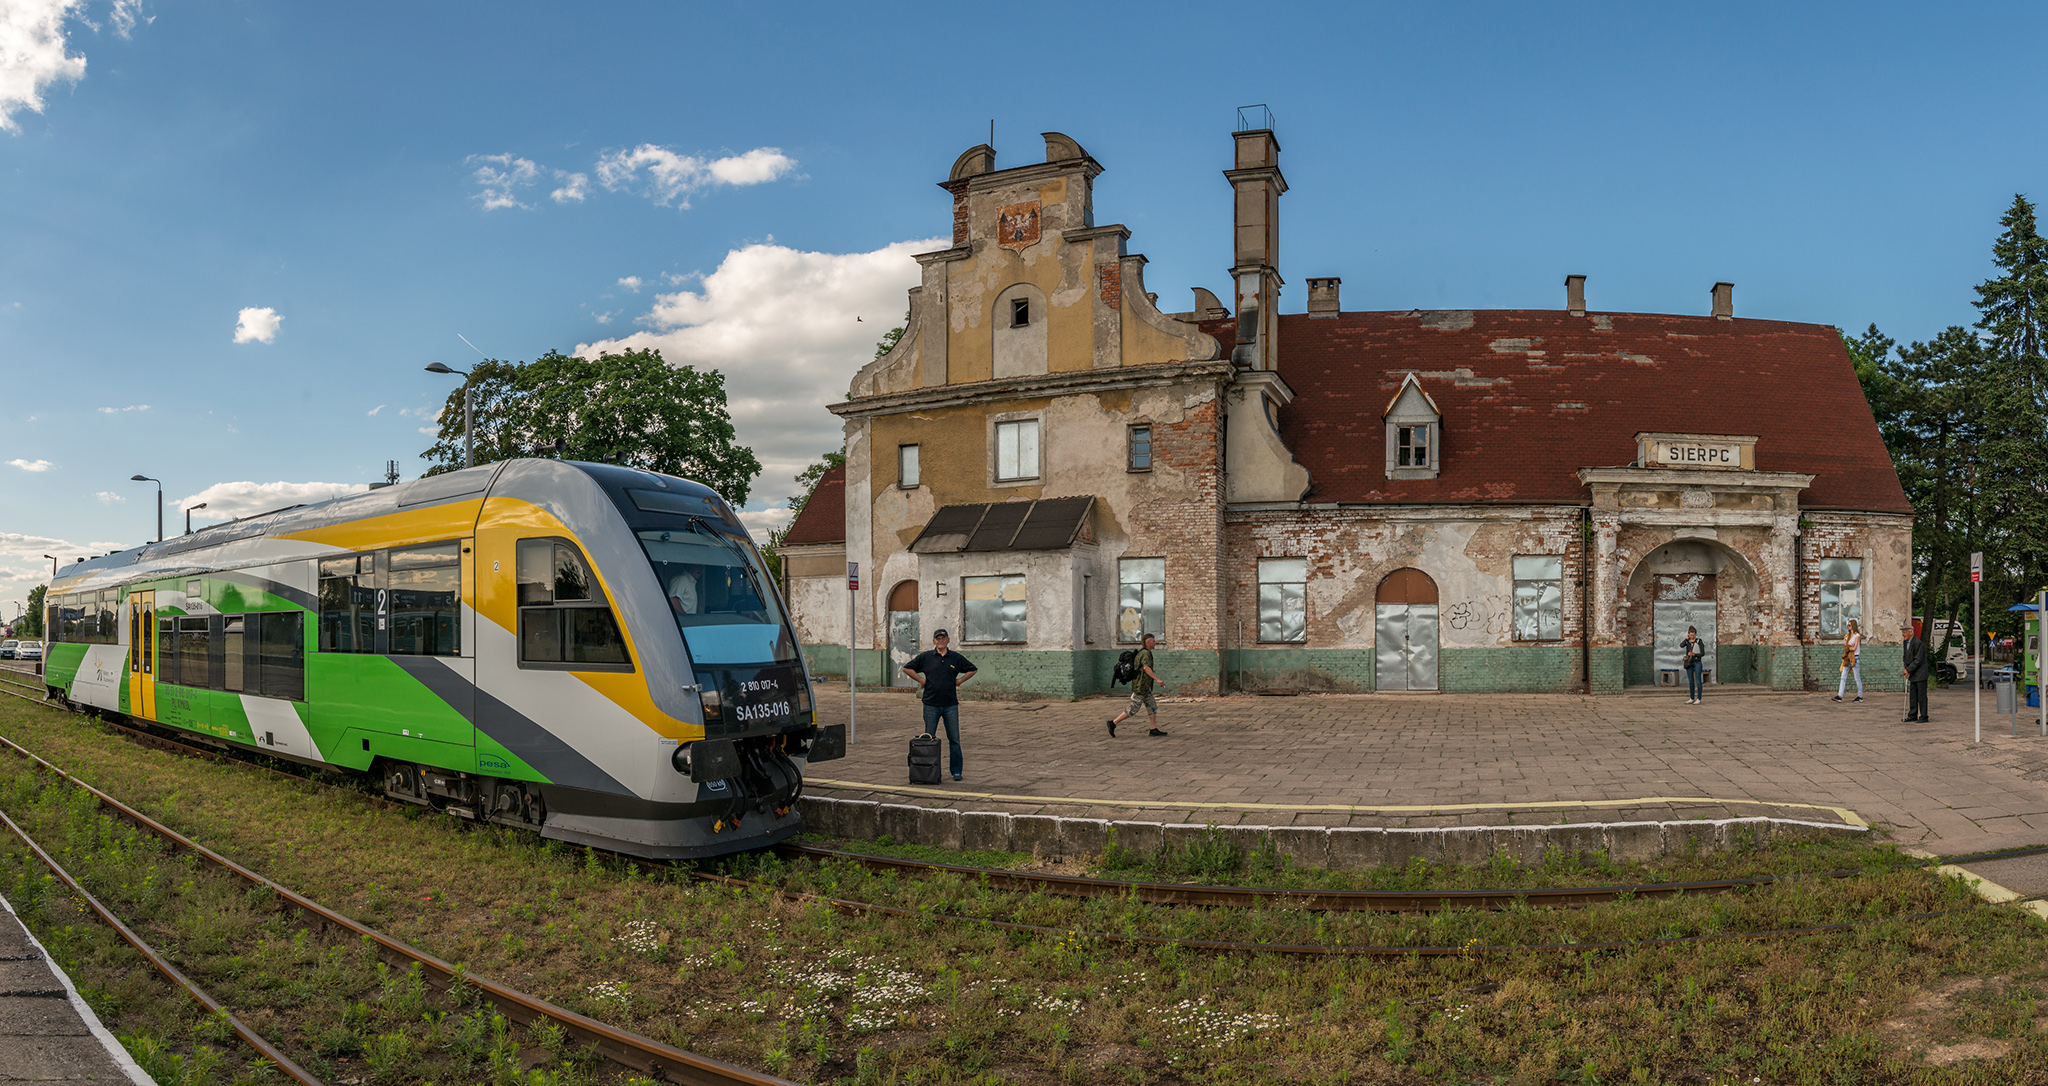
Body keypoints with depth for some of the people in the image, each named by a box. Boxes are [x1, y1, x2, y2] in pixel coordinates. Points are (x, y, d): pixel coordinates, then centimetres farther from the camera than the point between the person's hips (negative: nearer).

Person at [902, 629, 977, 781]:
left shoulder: (956, 658, 6)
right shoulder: (925, 657, 3)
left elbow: (972, 669, 17)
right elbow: (907, 668, 7)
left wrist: (959, 680, 6)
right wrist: (921, 680, 0)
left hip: (951, 705, 1)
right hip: (931, 704, -1)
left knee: (954, 739, 1)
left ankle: (957, 771, 8)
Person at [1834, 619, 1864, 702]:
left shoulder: (1857, 636, -6)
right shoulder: (1848, 636, 15)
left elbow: (1854, 648, -13)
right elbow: (1844, 647, 9)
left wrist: (1847, 648, 1)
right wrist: (1850, 647, -10)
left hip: (1855, 659, -7)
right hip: (1848, 659, 7)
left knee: (1857, 678, 2)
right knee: (1843, 677, -2)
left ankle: (1860, 696, 11)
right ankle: (1839, 696, -8)